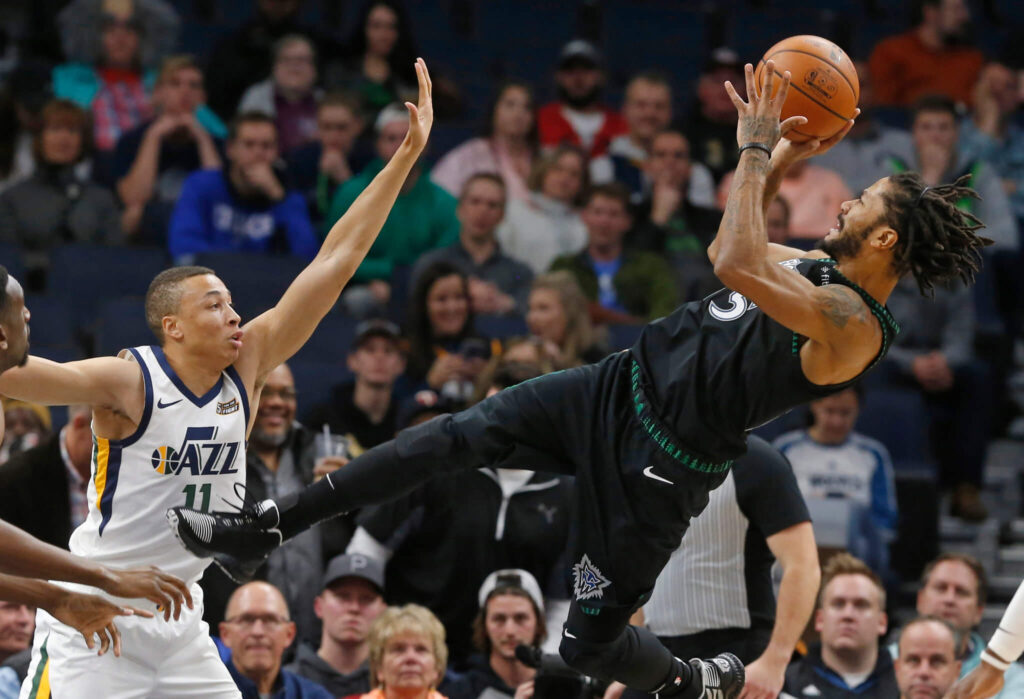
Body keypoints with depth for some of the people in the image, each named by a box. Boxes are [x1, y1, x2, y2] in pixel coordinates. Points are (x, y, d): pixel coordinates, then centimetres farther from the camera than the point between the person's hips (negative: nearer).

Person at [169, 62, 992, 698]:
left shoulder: (855, 326, -24)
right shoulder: (819, 269, 6)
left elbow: (737, 267, -36)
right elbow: (733, 251, 27)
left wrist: (756, 149, -25)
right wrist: (783, 161, 15)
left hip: (661, 463, -8)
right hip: (622, 387, 8)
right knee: (460, 433, -8)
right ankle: (266, 528, -7)